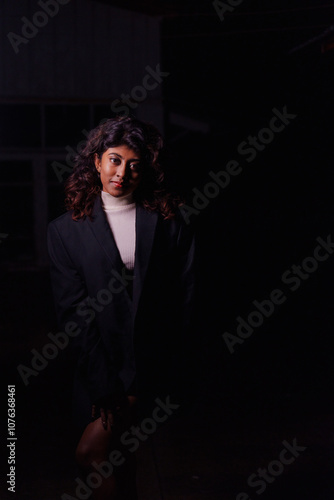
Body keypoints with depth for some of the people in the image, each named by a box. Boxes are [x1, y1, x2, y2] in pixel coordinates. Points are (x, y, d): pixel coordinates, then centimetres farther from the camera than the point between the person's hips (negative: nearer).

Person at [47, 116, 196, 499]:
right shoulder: (66, 229, 3)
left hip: (155, 366, -1)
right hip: (99, 371, 2)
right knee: (118, 464, 11)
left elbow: (185, 304, 0)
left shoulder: (170, 224, 3)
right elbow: (73, 313, -3)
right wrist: (107, 388, -11)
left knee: (91, 453, -11)